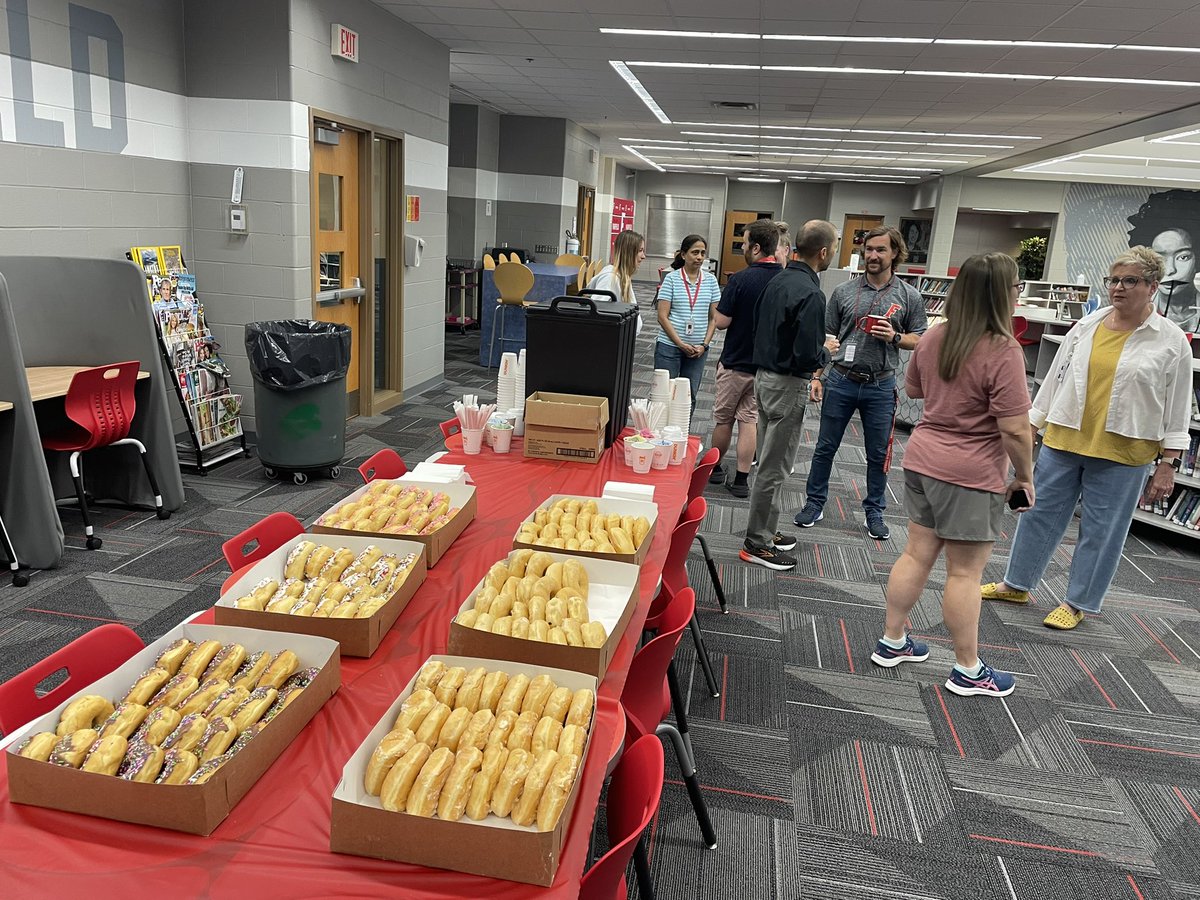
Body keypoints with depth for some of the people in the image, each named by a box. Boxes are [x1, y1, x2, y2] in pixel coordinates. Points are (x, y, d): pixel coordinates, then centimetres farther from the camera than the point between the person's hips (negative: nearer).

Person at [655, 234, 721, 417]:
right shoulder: (672, 278, -4)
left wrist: (704, 344, -5)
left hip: (698, 349, 3)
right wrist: (681, 344, -13)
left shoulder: (710, 281, 5)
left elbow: (714, 317, 8)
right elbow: (663, 316, -8)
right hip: (669, 346, -3)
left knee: (690, 395, 9)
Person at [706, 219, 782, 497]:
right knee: (749, 420, 10)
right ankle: (741, 480, 11)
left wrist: (723, 304, 2)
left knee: (723, 417, 13)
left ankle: (715, 468, 29)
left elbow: (721, 322, -17)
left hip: (736, 362, -4)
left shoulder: (741, 279, -19)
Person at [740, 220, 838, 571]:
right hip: (788, 384, -9)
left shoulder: (778, 280, 6)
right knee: (774, 466, 1)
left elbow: (760, 327, 14)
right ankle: (756, 543, 10)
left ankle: (766, 530, 30)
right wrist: (826, 351, -3)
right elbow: (808, 356, -26)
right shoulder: (810, 294, -21)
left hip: (764, 375, 9)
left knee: (771, 460, 18)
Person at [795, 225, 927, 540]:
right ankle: (814, 503, 24)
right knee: (825, 447, 9)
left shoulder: (909, 297, 1)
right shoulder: (844, 291, 2)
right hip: (841, 381, 0)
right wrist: (816, 376, -1)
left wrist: (895, 337, -15)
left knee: (878, 454, 10)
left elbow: (921, 340, 6)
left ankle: (874, 511, 26)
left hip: (880, 387, 0)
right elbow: (826, 337, 5)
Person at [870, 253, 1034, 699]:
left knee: (917, 553, 16)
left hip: (922, 459, 7)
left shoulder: (934, 338, 3)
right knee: (965, 572, 4)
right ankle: (967, 670, 19)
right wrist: (1025, 476, -4)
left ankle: (891, 642, 27)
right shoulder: (1003, 352, -19)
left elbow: (912, 389, 19)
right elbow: (1015, 430, -18)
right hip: (971, 476, -7)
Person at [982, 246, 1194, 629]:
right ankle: (1016, 583, 28)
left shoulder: (1172, 341, -4)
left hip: (1121, 453, -3)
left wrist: (1167, 464, -5)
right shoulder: (1086, 327, 3)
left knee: (1101, 530, 7)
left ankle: (1078, 602, 23)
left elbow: (1176, 410, -2)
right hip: (1063, 440, 3)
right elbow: (1056, 379, 9)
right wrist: (1028, 427, 8)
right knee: (1040, 514, 12)